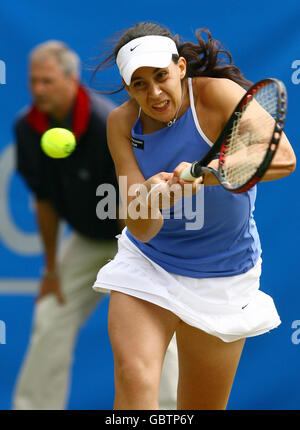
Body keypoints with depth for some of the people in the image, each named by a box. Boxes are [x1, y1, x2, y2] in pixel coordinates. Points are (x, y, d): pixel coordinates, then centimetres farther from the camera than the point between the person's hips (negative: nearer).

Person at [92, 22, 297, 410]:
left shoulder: (217, 94, -20)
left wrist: (205, 174, -45)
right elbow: (143, 230, -16)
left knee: (201, 409, 8)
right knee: (134, 377, -23)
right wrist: (147, 200, -41)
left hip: (222, 279, -2)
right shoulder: (122, 123, -10)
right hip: (146, 265, 2)